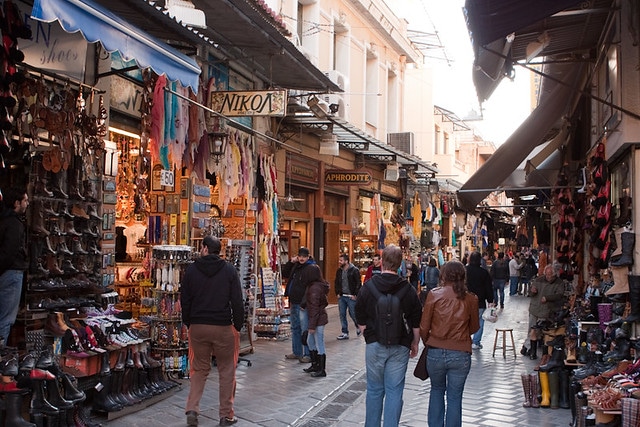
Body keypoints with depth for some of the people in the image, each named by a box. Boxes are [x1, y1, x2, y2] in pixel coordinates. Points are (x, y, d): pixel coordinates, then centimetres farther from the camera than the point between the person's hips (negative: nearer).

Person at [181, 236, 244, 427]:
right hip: (223, 327, -2)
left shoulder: (192, 270, 1)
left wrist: (188, 323, 15)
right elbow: (237, 301, -6)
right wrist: (238, 325, 2)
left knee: (199, 369, 15)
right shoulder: (229, 270, -4)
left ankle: (192, 409, 4)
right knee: (226, 371, 9)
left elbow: (185, 300, 5)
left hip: (197, 327, 2)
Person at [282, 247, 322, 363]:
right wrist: (290, 262, 10)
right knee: (295, 328, 17)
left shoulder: (312, 268, -13)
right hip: (294, 303, 9)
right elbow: (284, 274, 25)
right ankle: (297, 352, 28)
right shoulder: (296, 266, 14)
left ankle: (308, 354, 2)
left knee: (305, 330, -5)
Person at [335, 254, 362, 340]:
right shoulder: (339, 271, 9)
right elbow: (337, 283, 19)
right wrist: (337, 293, 8)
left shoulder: (354, 270, -10)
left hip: (351, 297, -6)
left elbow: (358, 283, -11)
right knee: (342, 315, 5)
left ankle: (358, 326, 30)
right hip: (341, 297, 6)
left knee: (353, 313, 2)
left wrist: (355, 295, -14)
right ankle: (345, 333, 12)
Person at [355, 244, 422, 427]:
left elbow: (360, 319, 3)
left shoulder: (368, 287, -4)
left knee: (374, 390, 14)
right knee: (394, 392, 5)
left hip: (374, 345, 1)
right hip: (400, 347, -1)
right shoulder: (408, 290, -5)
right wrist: (415, 343, 16)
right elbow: (416, 322, 2)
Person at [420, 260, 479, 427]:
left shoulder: (434, 295, -8)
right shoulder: (470, 299, -4)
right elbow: (474, 328, 9)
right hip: (461, 355, 0)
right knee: (455, 397, 11)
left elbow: (423, 327, -5)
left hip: (436, 353, 0)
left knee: (437, 390, 22)